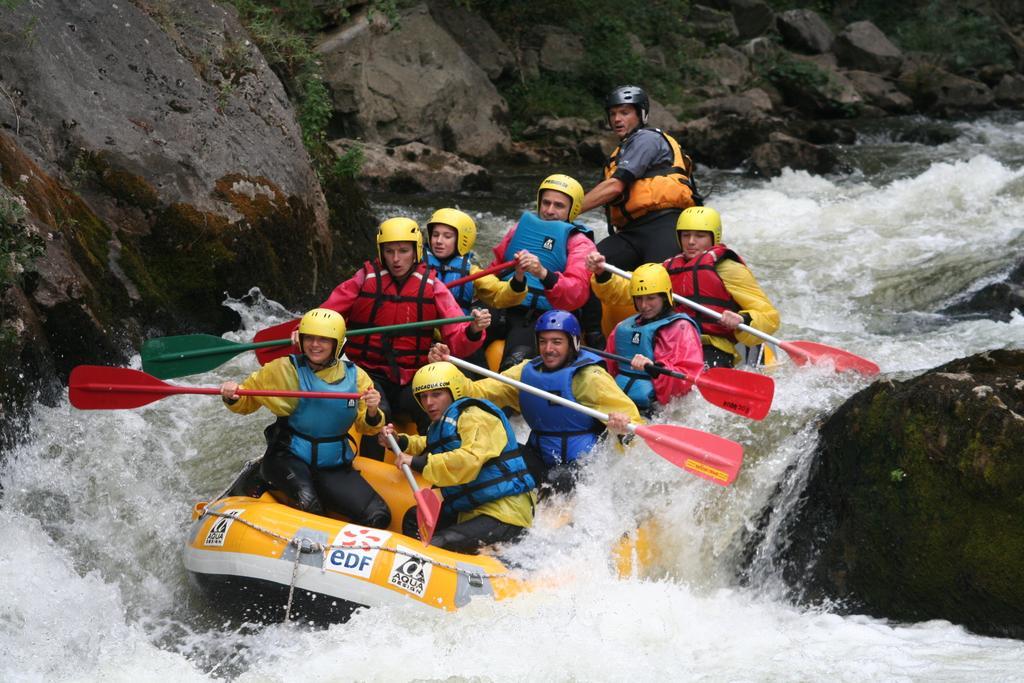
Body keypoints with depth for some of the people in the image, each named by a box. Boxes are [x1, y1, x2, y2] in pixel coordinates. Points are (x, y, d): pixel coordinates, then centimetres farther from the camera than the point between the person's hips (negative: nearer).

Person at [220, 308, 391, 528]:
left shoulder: (355, 377, 5)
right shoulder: (285, 369, -3)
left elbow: (366, 427, 8)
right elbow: (247, 401, 5)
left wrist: (372, 413, -14)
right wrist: (233, 397, -17)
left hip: (333, 467, 3)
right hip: (288, 458, -3)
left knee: (379, 517, -13)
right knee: (307, 502, -36)